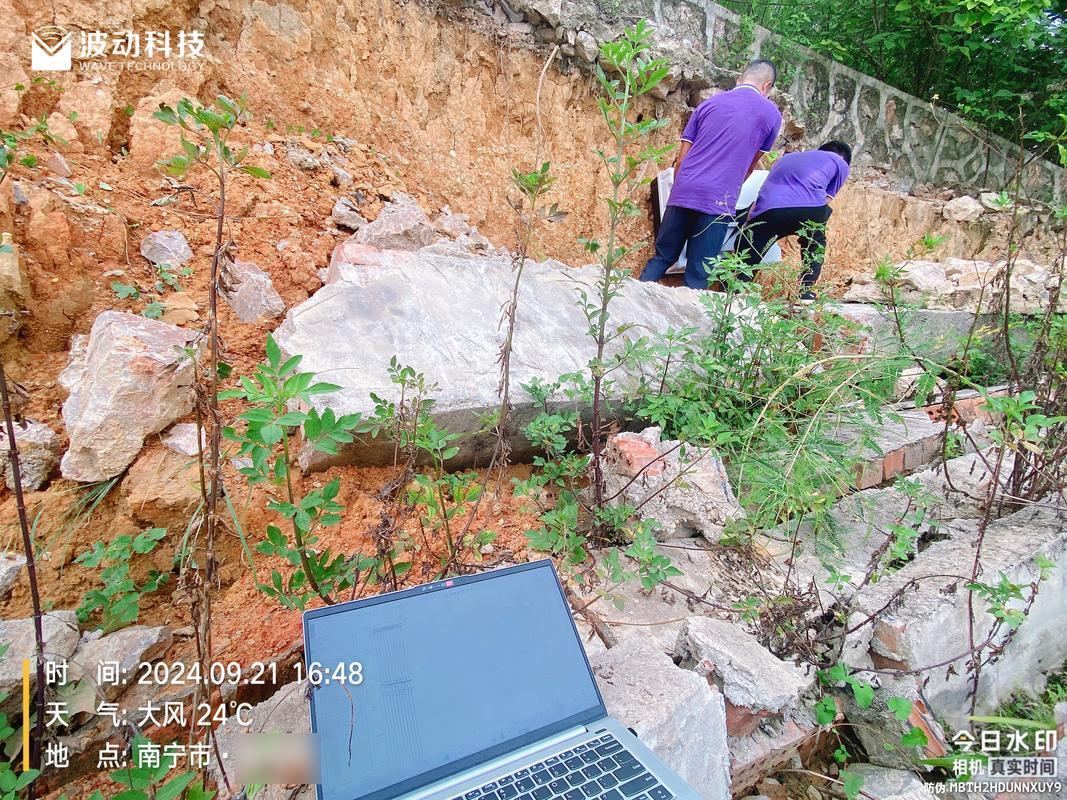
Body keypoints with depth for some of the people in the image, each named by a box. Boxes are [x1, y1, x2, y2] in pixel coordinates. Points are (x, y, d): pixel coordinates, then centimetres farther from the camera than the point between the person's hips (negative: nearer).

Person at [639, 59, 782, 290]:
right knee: (697, 276, 1)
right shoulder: (771, 114, 10)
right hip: (718, 202, -3)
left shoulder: (709, 103, 16)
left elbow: (681, 160, 13)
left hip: (683, 194, 3)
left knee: (661, 259, 12)